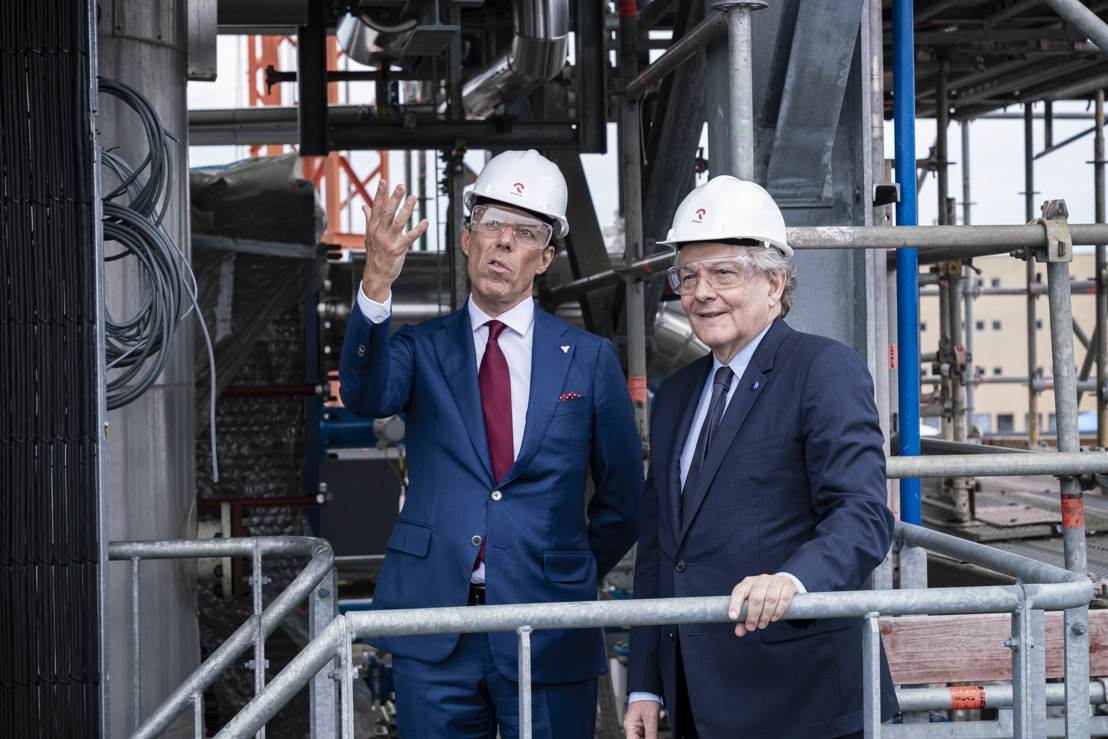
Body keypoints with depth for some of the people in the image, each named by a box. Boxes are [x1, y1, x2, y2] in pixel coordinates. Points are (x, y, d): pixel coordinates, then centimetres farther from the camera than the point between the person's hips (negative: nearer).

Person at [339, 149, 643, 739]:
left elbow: (622, 497, 13)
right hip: (433, 639, 1)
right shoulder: (422, 349, 6)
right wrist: (377, 285, -30)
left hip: (548, 638, 0)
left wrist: (574, 577, 9)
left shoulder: (590, 359, 6)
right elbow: (365, 396, -17)